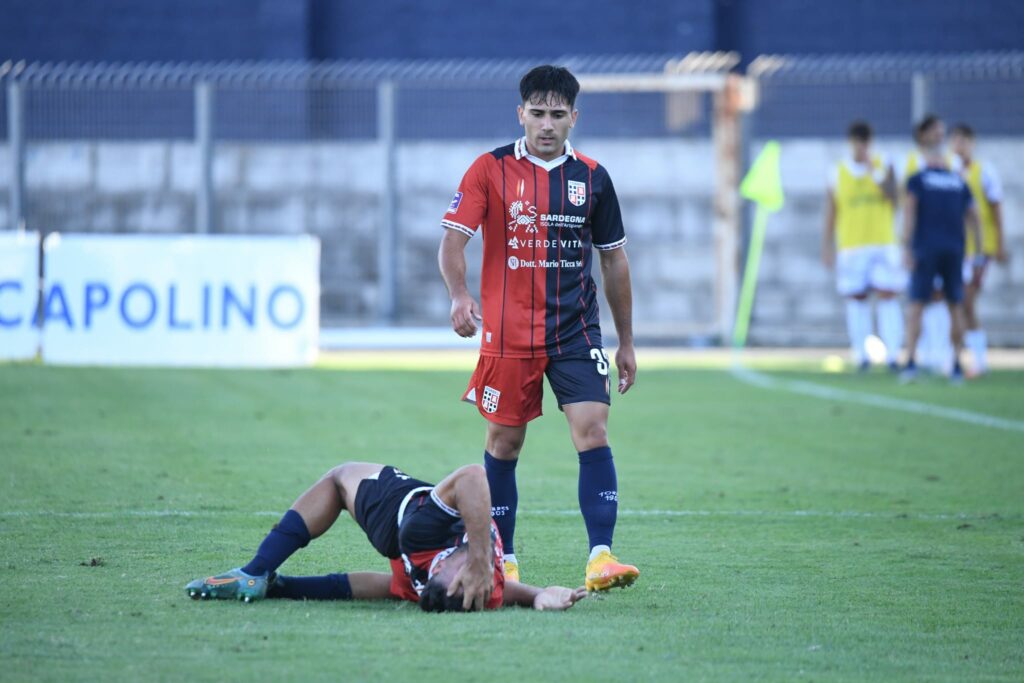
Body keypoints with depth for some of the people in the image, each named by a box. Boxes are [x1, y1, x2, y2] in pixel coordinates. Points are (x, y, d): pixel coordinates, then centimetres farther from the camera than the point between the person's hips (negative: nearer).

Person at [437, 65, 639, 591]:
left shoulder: (592, 178, 6)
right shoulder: (491, 169, -1)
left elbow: (614, 260, 13)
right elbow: (452, 238, -6)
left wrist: (626, 343, 13)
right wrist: (459, 295, -27)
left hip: (576, 331, 1)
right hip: (507, 333, -1)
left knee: (593, 431, -13)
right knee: (504, 443, 5)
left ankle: (600, 558, -18)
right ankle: (501, 559, 18)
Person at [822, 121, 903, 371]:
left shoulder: (883, 166, 5)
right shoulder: (838, 174, 5)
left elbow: (893, 197, -8)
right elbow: (830, 212, 7)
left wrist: (874, 173, -18)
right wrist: (827, 246, 3)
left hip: (883, 244, 0)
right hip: (851, 246, 0)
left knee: (888, 295, -8)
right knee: (857, 298, -1)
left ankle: (893, 354, -10)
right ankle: (861, 355, 4)